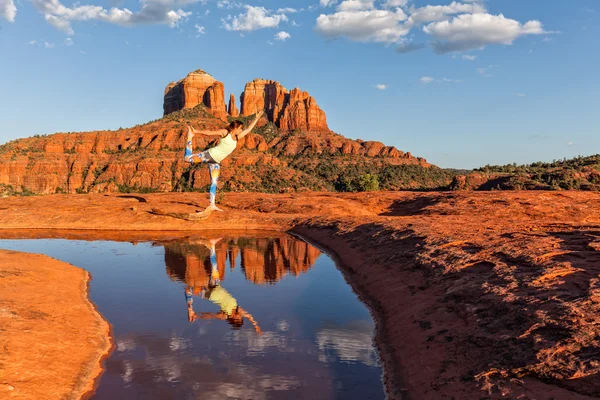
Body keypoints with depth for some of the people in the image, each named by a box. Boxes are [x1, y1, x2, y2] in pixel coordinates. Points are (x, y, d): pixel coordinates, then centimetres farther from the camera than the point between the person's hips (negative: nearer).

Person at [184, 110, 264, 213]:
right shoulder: (225, 132, -4)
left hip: (216, 162, 6)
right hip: (210, 154, -6)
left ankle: (212, 205, 3)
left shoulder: (237, 138, 14)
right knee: (187, 158, -11)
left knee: (214, 183, 2)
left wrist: (257, 118, 23)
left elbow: (249, 129, 21)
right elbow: (209, 133, -2)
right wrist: (196, 131, -2)